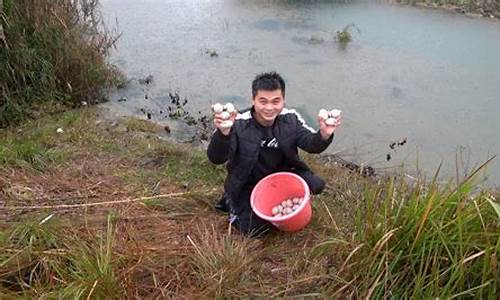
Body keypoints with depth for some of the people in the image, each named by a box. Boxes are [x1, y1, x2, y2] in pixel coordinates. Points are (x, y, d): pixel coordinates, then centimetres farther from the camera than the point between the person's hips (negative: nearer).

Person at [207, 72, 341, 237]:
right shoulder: (239, 124, -27)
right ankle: (231, 202, 17)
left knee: (315, 185, -13)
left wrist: (324, 135, -37)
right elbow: (216, 158, -33)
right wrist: (223, 133, -55)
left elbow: (312, 144, -13)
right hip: (247, 185, -4)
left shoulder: (291, 118, -14)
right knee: (256, 230, -15)